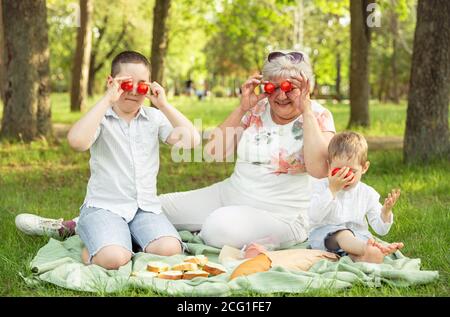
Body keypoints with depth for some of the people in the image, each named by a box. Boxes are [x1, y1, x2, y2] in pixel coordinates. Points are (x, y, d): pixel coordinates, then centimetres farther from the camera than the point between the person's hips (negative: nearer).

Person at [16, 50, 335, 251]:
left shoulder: (319, 116, -7)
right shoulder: (258, 110, 4)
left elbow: (319, 168, -25)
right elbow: (214, 151, 0)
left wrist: (306, 111, -22)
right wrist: (242, 107, -8)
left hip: (280, 216, -5)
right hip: (230, 195, 5)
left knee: (221, 227, -37)